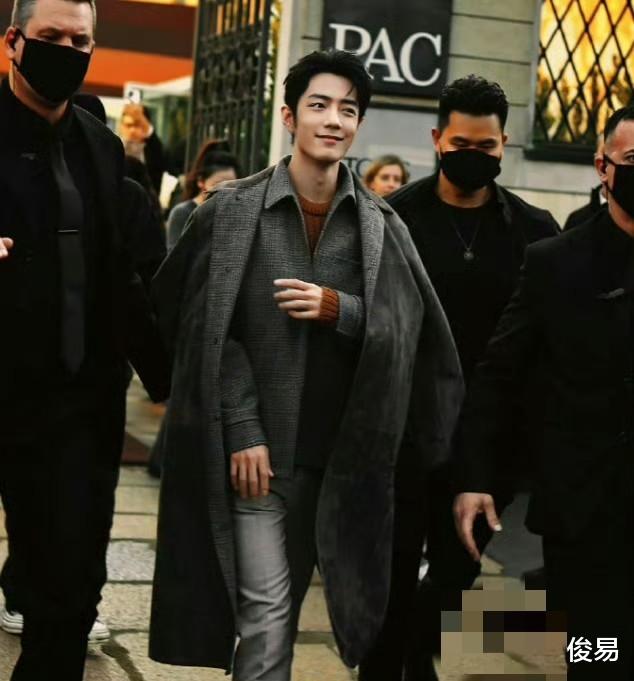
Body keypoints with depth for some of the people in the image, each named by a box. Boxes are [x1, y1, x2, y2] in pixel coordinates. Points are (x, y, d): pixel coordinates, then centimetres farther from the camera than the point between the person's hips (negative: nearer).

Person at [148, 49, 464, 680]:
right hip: (255, 445, -2)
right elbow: (212, 329, -4)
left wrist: (338, 309, -15)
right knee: (265, 615, -5)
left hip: (338, 451, 2)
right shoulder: (233, 209, -1)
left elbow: (405, 329, 3)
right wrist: (242, 431, -11)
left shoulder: (380, 224, 4)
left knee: (283, 607, 11)